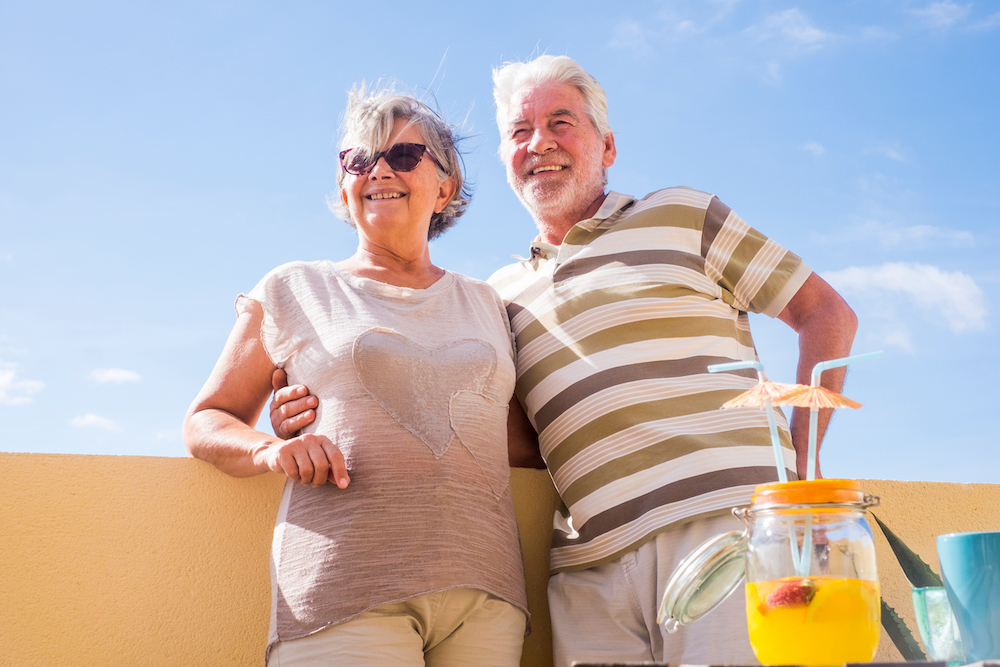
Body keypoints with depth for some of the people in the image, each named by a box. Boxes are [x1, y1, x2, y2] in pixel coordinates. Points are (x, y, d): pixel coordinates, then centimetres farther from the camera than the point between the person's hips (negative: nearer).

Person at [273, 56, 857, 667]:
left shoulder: (679, 216, 11)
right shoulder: (502, 294, 21)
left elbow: (828, 315, 12)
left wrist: (800, 465, 1)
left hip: (721, 524, -3)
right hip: (590, 570, 4)